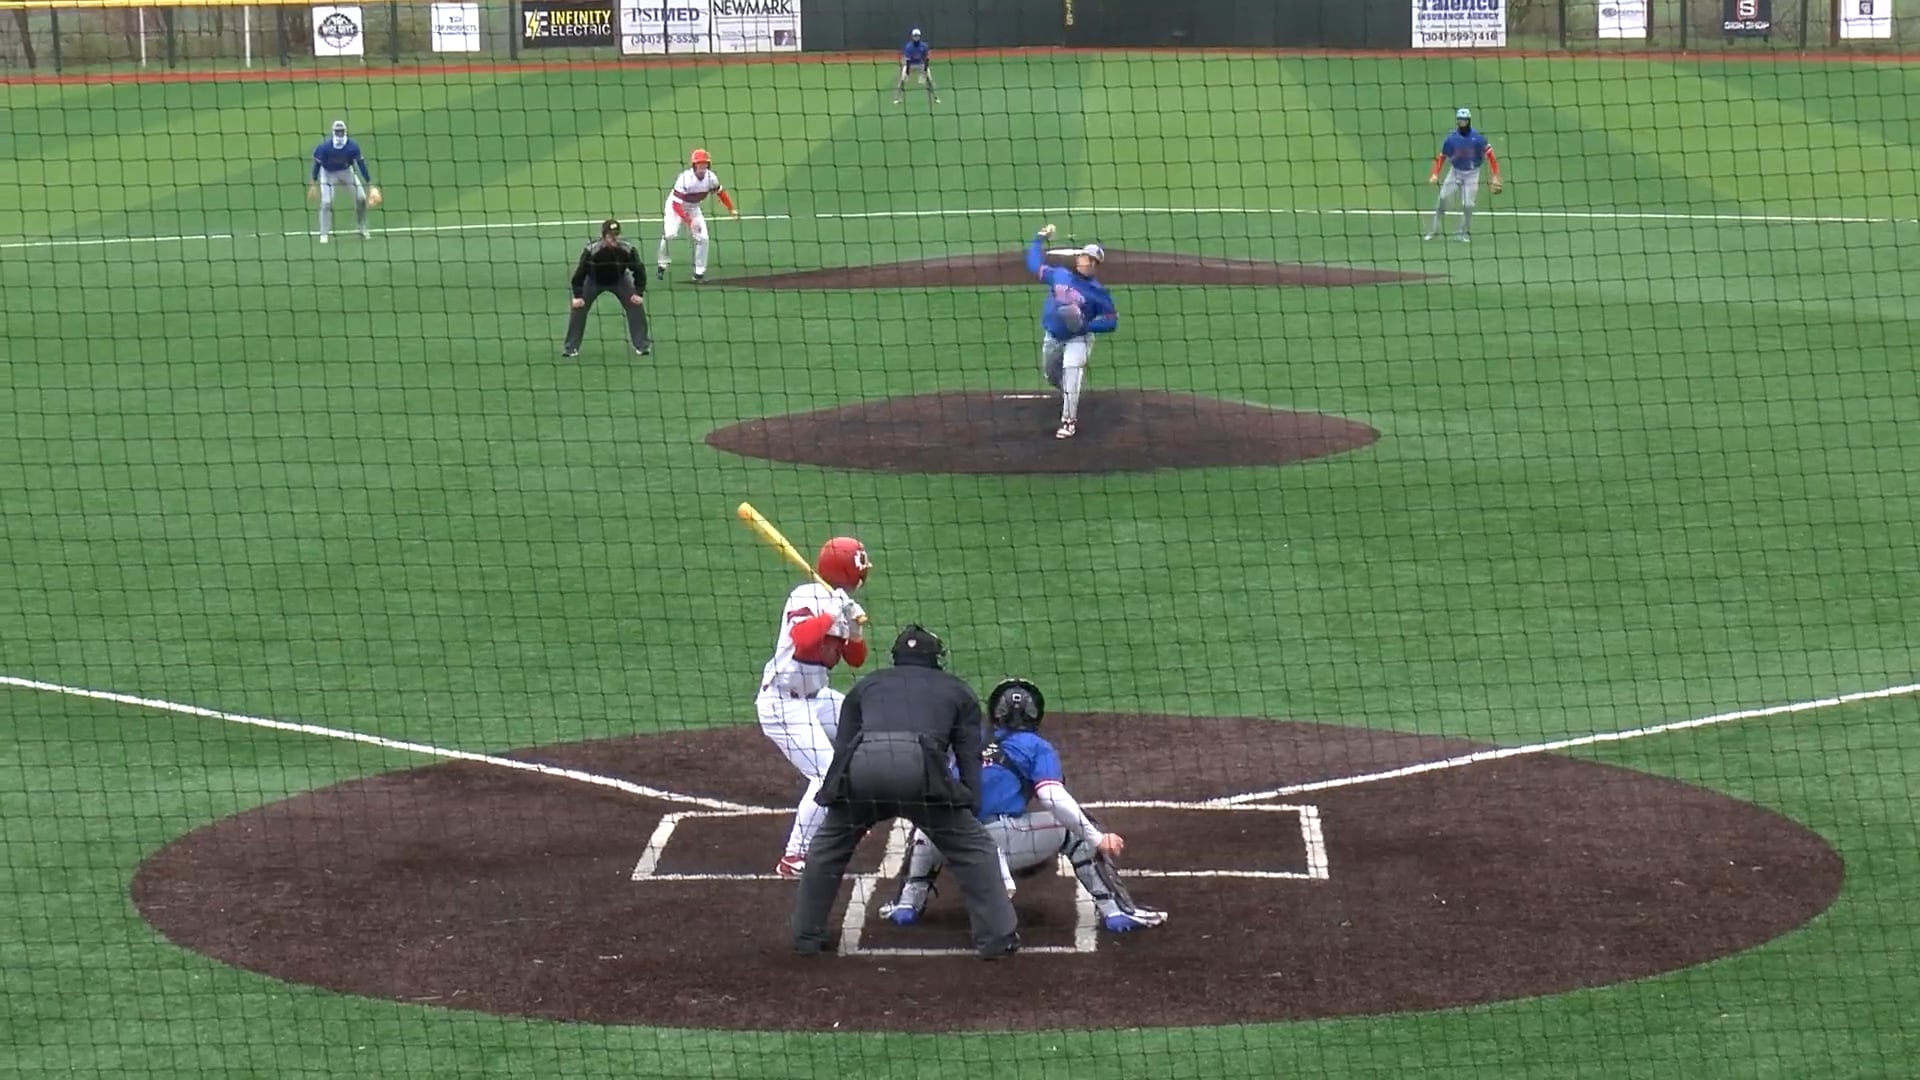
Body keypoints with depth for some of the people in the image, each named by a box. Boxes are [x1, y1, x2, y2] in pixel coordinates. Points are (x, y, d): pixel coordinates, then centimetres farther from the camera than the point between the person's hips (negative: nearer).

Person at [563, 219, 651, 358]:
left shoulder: (627, 250, -31)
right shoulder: (591, 250, -35)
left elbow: (639, 270, -17)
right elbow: (580, 272, -25)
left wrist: (639, 293, -21)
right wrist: (577, 295, -26)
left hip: (619, 280, 1)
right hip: (594, 280, -1)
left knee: (636, 305, -12)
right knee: (578, 307, -12)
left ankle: (641, 345, 2)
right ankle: (571, 347, 2)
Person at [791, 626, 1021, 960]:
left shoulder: (866, 685, 36)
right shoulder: (957, 691, 32)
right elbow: (970, 760, 21)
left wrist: (856, 812, 33)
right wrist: (970, 815, 19)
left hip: (862, 763, 2)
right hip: (920, 766, -2)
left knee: (828, 847, 25)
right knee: (973, 848, 12)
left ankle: (806, 936, 29)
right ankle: (996, 936, 6)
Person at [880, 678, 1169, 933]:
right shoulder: (1037, 747, 11)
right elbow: (1053, 797, -6)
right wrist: (1097, 840, -6)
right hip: (1002, 838, -4)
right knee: (1074, 829, 16)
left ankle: (907, 905, 25)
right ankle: (1115, 912, 3)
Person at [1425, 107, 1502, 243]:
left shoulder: (1477, 138, -16)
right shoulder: (1451, 138, -10)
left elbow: (1489, 155, -14)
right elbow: (1441, 156, -3)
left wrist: (1495, 177, -19)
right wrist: (1435, 174, -15)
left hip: (1471, 174, -2)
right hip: (1455, 172, 2)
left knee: (1468, 205, -9)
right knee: (1442, 198, -8)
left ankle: (1462, 234, 9)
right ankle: (1434, 230, 4)